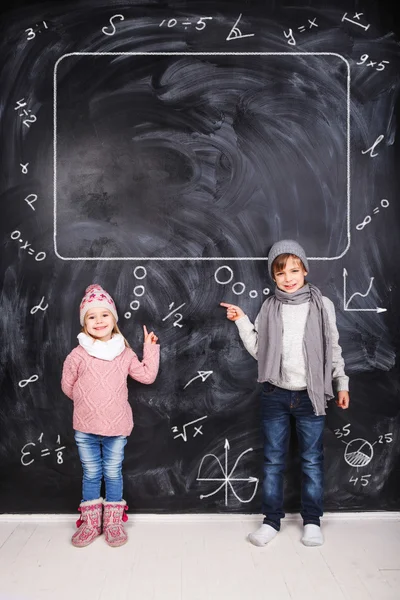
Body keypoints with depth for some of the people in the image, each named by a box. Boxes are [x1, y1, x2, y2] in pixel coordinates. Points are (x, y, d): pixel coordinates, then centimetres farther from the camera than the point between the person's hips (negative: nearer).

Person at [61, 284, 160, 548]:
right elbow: (68, 386, 2)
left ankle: (114, 522, 28)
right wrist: (87, 401, 7)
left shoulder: (124, 353, -2)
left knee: (113, 474, 13)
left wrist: (151, 349, -1)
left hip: (117, 427, 1)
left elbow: (147, 375, 0)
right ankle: (91, 522, 28)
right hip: (85, 428, 0)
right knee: (91, 474, 14)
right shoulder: (78, 354, -8)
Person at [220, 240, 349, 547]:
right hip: (275, 395, 2)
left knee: (312, 459, 10)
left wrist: (342, 384, 6)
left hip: (310, 395, -1)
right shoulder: (270, 308, 1)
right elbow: (258, 349, 1)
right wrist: (241, 321, -6)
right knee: (273, 459, 11)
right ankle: (272, 520, 25)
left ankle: (312, 520, 27)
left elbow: (333, 349, 4)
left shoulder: (322, 305, -3)